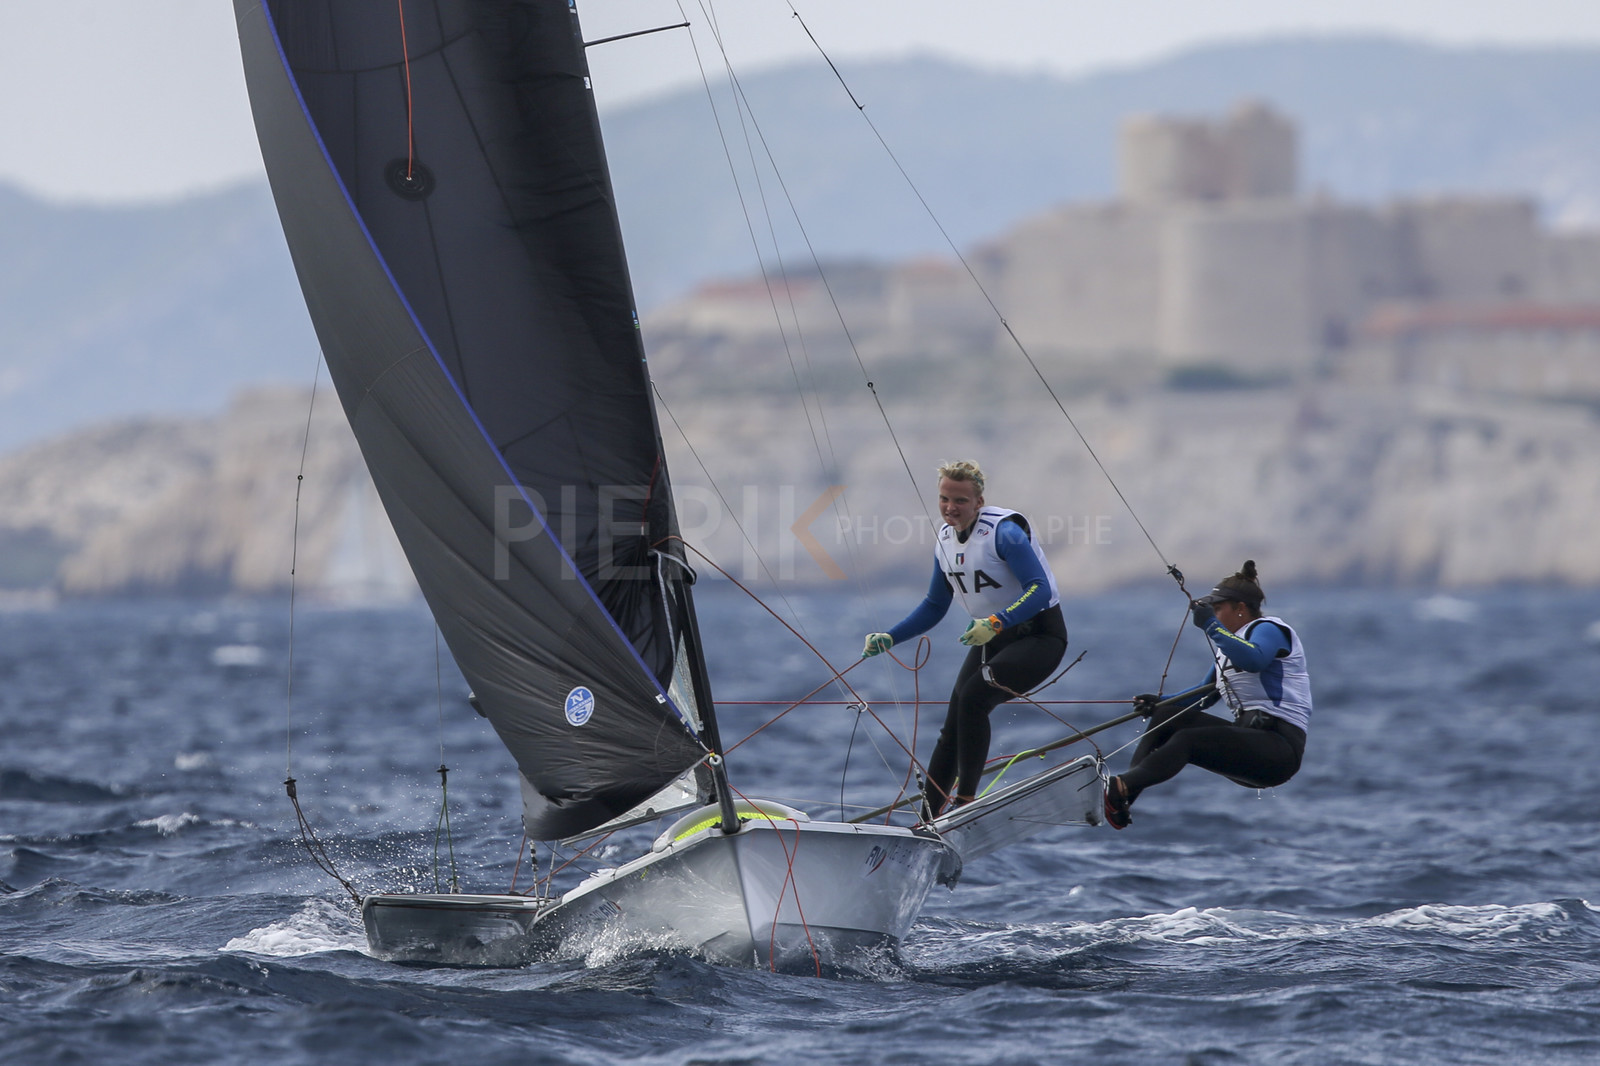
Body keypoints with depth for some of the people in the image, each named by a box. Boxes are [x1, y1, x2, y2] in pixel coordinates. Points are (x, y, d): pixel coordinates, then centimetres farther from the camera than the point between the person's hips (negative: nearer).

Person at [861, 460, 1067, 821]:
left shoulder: (1004, 531, -21)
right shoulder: (945, 541, 4)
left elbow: (1040, 590, -30)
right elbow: (934, 607, 16)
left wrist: (996, 622, -44)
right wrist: (888, 638, 3)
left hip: (1039, 635, -8)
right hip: (991, 639, 8)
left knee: (973, 697, -28)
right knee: (952, 730, 1)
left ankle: (965, 801, -21)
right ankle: (927, 822, 8)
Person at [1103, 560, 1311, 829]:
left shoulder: (1269, 629, -4)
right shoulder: (1227, 645, 23)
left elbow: (1254, 660, -28)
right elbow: (1205, 694, 23)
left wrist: (1212, 626, -28)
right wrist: (1159, 703, 8)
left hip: (1279, 748, -9)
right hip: (1249, 736, 9)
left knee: (1186, 740, -25)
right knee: (1166, 715, -2)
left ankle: (1120, 790, -39)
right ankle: (1125, 791, -18)